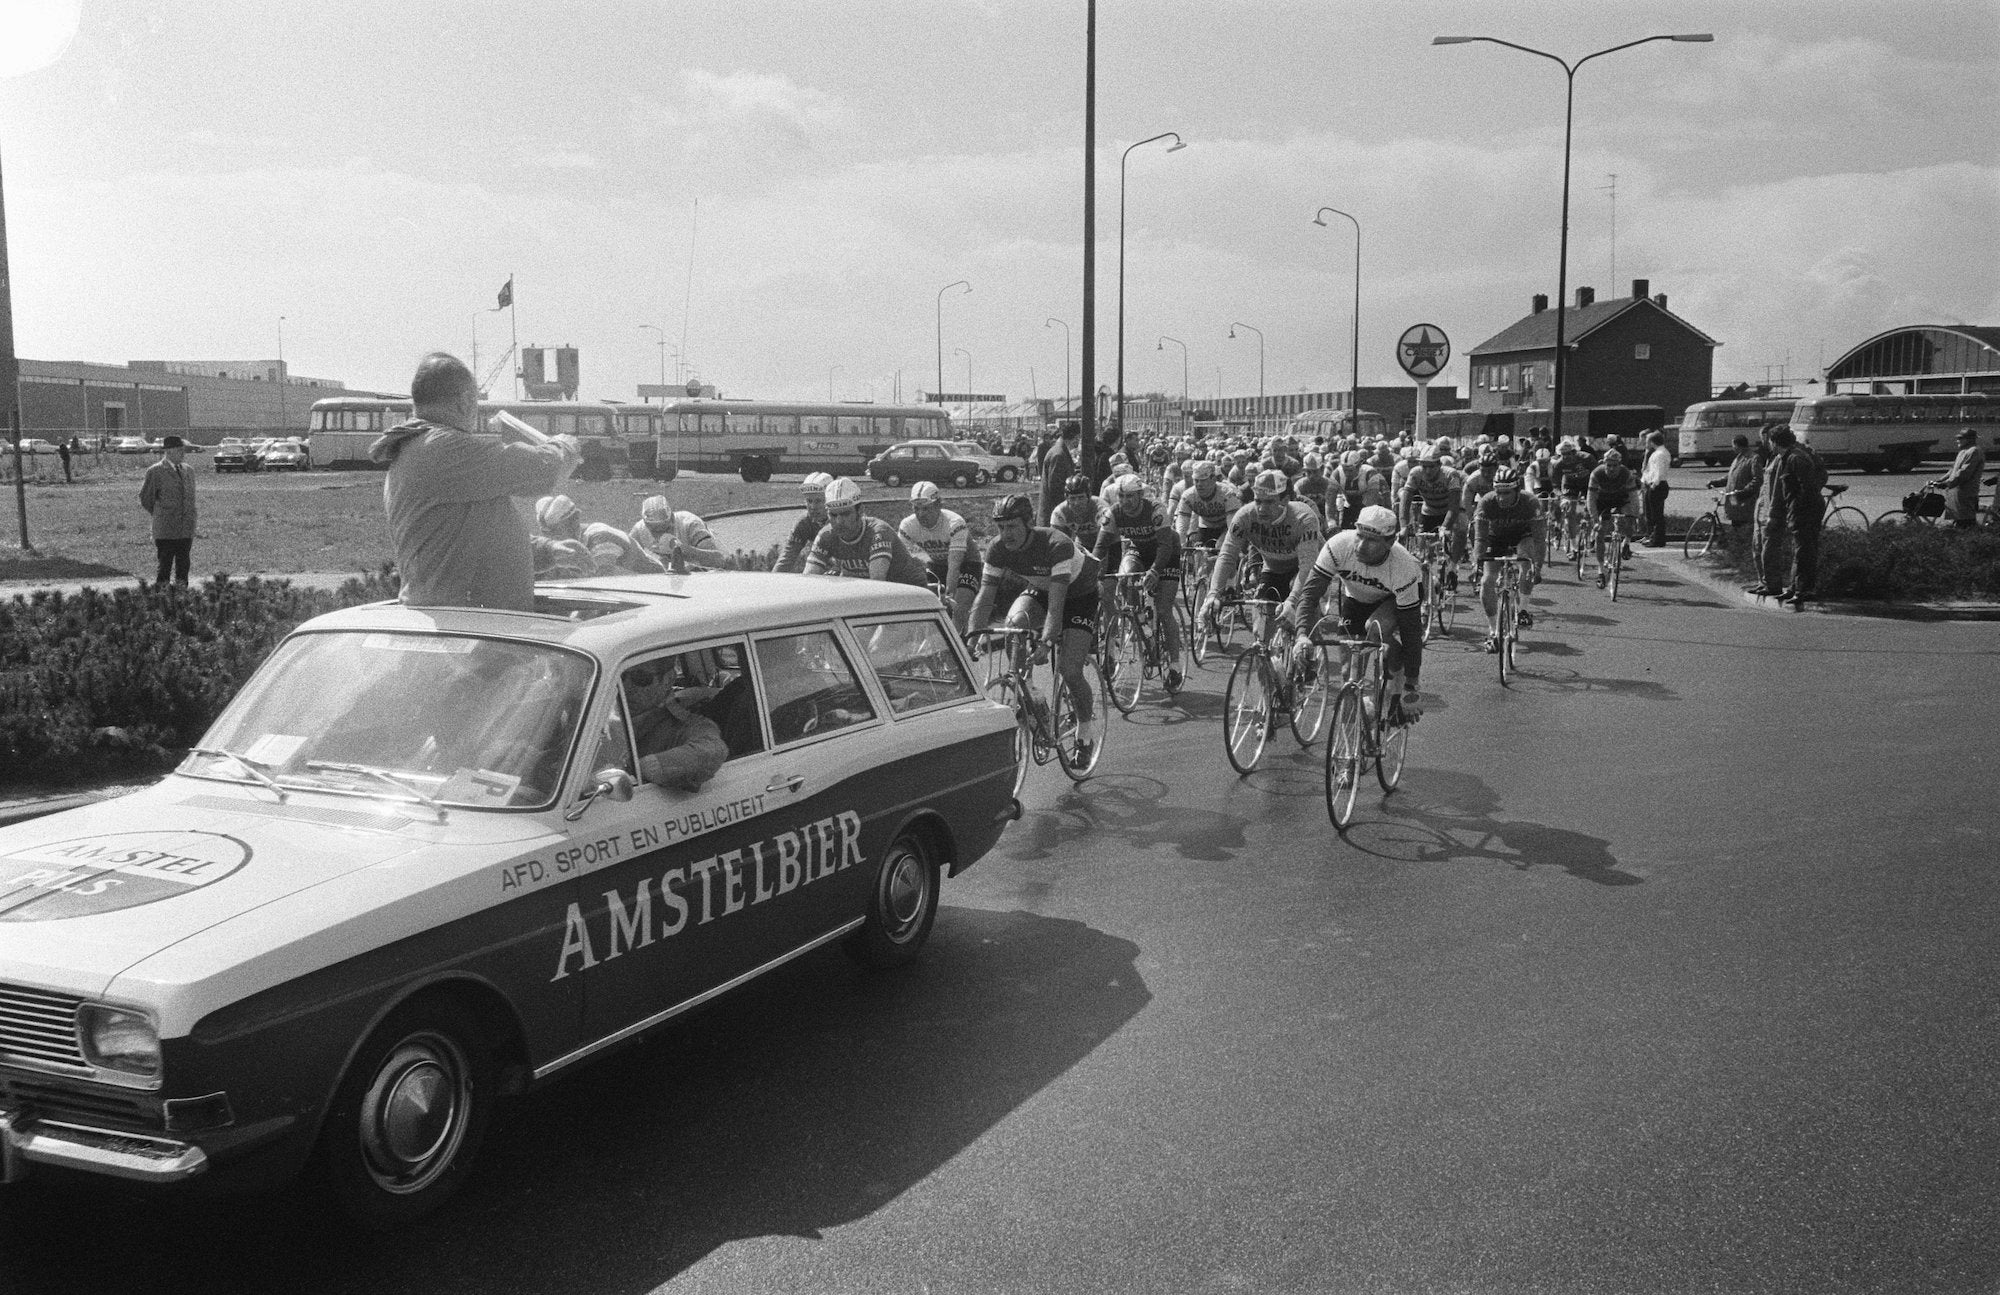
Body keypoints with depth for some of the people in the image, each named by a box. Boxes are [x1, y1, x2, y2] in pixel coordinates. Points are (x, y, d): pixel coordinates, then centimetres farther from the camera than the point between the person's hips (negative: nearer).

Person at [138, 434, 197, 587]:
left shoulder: (188, 471, 12)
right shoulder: (155, 471, -5)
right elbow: (145, 499, 1)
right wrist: (159, 516, 9)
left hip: (186, 532, 5)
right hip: (165, 532, -5)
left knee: (183, 570, 6)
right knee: (164, 569, -4)